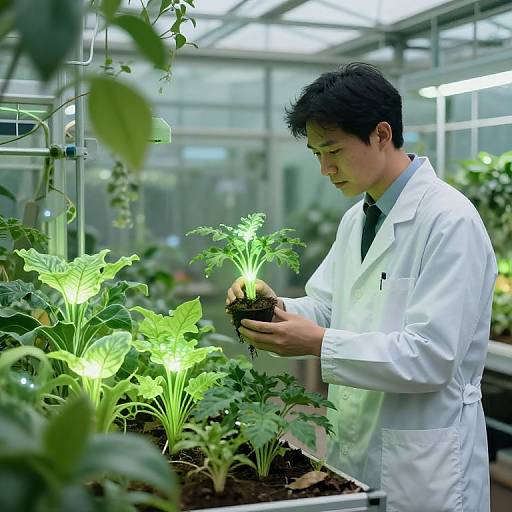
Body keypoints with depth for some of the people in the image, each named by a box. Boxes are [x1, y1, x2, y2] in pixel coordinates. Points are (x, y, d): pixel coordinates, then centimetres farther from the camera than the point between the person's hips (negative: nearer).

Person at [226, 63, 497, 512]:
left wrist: (319, 343, -26)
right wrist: (277, 307, -8)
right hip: (353, 446, 8)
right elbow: (326, 307, 12)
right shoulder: (356, 219, 11)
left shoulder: (450, 221, -18)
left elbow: (431, 355, -23)